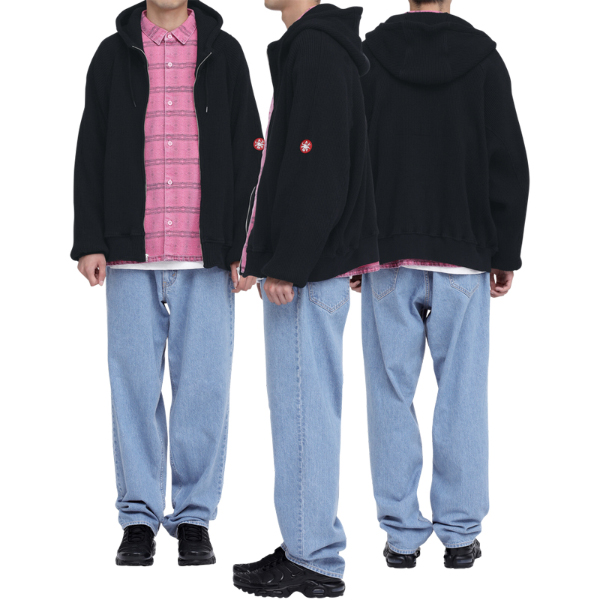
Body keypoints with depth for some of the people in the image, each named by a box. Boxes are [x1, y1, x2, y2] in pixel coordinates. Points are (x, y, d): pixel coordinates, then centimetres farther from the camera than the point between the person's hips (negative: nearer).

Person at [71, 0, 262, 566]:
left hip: (206, 254, 0)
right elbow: (90, 154, 9)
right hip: (131, 252, 0)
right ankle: (139, 519, 10)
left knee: (203, 384, 0)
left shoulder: (223, 52, 9)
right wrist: (89, 241, 0)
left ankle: (194, 518, 10)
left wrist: (244, 246, 0)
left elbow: (248, 153, 7)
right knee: (134, 383, 1)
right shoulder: (114, 54, 10)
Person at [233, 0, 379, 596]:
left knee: (303, 410, -5)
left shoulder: (317, 49, -15)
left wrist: (285, 266, -19)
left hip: (306, 276, -10)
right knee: (303, 409, 14)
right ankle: (304, 546, 22)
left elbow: (319, 173, -21)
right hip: (306, 271, 10)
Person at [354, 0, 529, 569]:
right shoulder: (483, 59, -1)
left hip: (387, 259, 1)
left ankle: (402, 534, 8)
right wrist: (505, 254, 7)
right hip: (463, 260, 0)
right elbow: (510, 165, -1)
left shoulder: (367, 58, 0)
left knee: (392, 396, 5)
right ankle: (460, 533, 9)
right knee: (462, 396, 5)